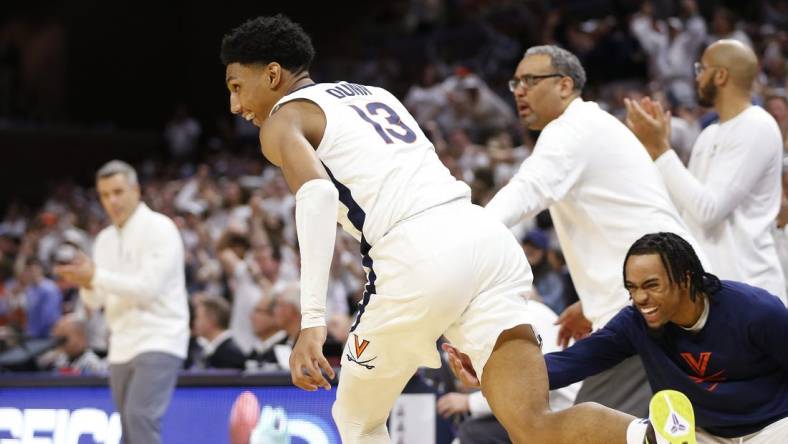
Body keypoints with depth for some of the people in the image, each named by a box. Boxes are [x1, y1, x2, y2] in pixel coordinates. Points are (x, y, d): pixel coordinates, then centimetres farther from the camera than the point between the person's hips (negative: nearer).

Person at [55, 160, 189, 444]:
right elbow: (96, 301, 12)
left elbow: (149, 287, -17)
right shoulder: (105, 239, 15)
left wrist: (96, 276, -20)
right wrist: (86, 284, -11)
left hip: (159, 340, -7)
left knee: (140, 416, -22)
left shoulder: (159, 228, -7)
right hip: (122, 347, 7)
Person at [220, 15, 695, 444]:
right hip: (486, 232, 6)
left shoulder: (283, 121, 10)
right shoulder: (373, 93, 33)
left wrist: (313, 321, -20)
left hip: (419, 256, -6)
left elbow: (316, 192, -11)